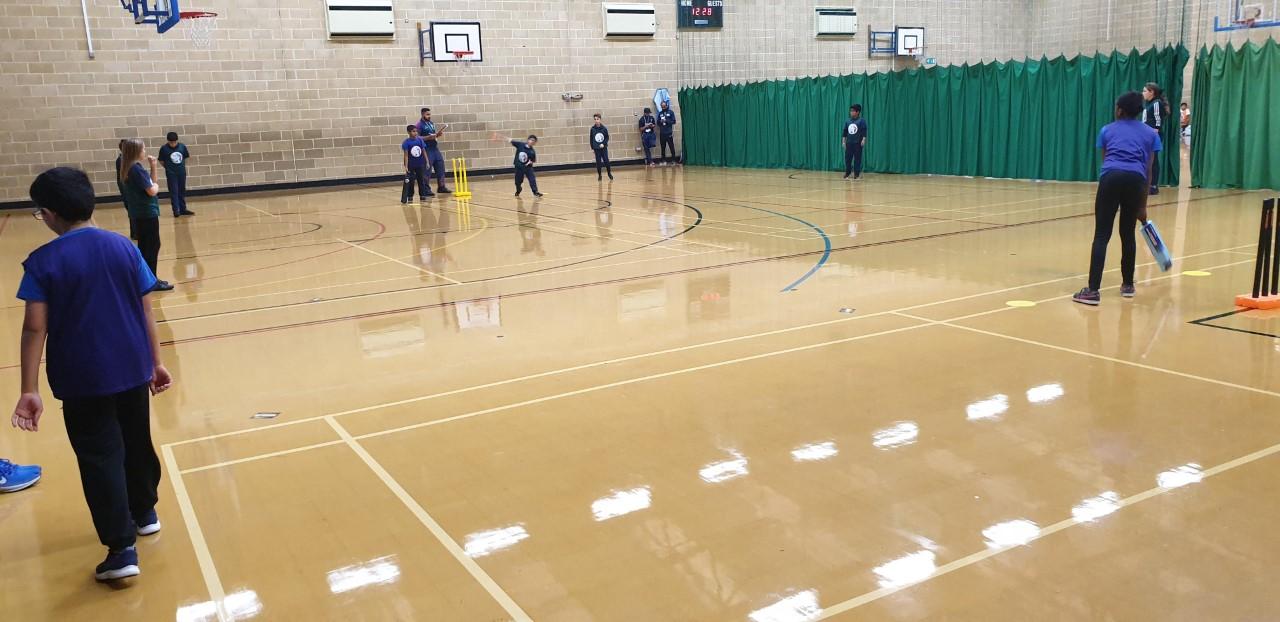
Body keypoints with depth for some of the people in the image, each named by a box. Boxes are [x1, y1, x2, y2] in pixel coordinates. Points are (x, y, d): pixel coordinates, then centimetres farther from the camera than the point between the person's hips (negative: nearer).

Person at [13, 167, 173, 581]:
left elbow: (35, 327, -13)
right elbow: (145, 312, 1)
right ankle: (144, 513, 39)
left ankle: (122, 548, -3)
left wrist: (30, 390, -12)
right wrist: (156, 362, 9)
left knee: (100, 458, 1)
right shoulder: (124, 248, -1)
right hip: (132, 370, 4)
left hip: (82, 379, -4)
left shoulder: (42, 262, -10)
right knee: (137, 442, 21)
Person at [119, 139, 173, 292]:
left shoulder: (133, 168, 11)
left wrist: (153, 167, 6)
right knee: (153, 246, -5)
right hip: (146, 213, -10)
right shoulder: (136, 169, -18)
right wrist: (156, 186, 1)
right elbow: (151, 191, -20)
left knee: (145, 246, 14)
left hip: (139, 214, 10)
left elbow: (151, 183, 17)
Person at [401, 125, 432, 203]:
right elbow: (406, 155, -12)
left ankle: (422, 195, 23)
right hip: (411, 165, -3)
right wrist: (406, 166, -16)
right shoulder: (407, 142, -11)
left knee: (421, 180, 11)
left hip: (420, 164, 3)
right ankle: (405, 198, 4)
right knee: (409, 182, -2)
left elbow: (424, 151, 4)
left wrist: (427, 162, 1)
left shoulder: (420, 140, -2)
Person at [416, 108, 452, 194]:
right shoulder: (420, 124, -8)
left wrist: (438, 134, 2)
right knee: (427, 170, -5)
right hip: (427, 150, -8)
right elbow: (417, 137, -14)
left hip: (435, 148, 8)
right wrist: (428, 137, -23)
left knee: (440, 167, 8)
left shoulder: (431, 123, 14)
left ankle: (441, 187, 16)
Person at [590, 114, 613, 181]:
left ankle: (610, 173, 15)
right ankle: (599, 176, 15)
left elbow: (607, 137, 1)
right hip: (596, 148, 1)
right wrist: (592, 148, 2)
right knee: (598, 162, 4)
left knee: (606, 161, -3)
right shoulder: (592, 129, -4)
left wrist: (604, 144, -13)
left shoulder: (604, 128, -6)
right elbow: (591, 139, 3)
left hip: (604, 147, -1)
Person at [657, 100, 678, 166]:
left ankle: (673, 160, 5)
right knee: (663, 147, 6)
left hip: (669, 133, -3)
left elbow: (673, 121, -3)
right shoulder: (660, 113, 10)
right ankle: (664, 160, 12)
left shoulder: (671, 112, 0)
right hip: (662, 133, 3)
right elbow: (658, 122, 13)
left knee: (672, 147, -2)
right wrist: (660, 121, -9)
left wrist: (666, 121, -15)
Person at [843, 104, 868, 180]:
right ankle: (847, 173, 15)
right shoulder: (847, 121, 9)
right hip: (849, 143, 4)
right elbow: (844, 131, 11)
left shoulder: (862, 120, -4)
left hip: (858, 143, -4)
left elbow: (864, 131, -8)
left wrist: (863, 140, -17)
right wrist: (844, 141, 7)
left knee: (857, 159, -1)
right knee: (847, 158, 4)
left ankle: (857, 174, 5)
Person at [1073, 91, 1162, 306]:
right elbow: (1148, 171, 19)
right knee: (1128, 234, 18)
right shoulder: (1150, 134, 24)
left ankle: (1093, 290, -14)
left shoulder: (1107, 130, 25)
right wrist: (1143, 205, 22)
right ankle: (1127, 285, 28)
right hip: (1135, 180, 1)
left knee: (1101, 235, -5)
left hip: (1111, 177, -1)